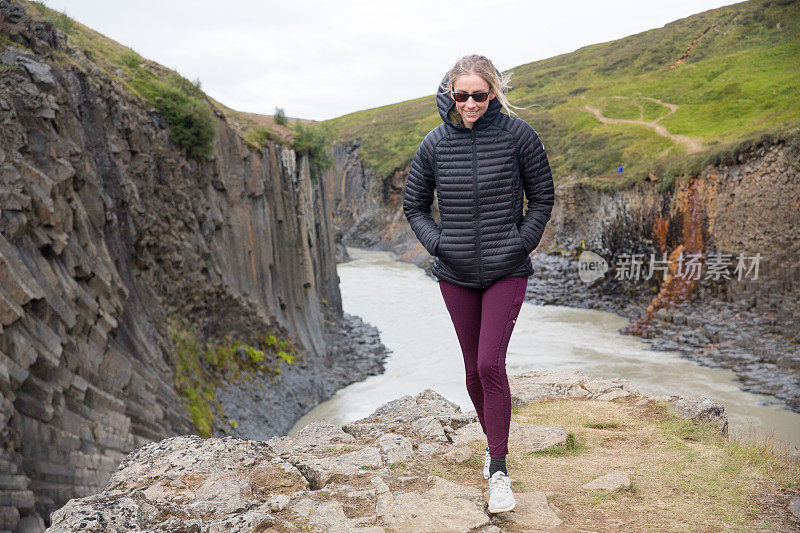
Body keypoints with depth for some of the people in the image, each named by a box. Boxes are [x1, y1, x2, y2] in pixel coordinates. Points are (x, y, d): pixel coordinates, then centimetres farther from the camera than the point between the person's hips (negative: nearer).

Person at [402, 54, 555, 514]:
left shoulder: (518, 135, -6)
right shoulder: (435, 143, 0)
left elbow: (542, 197, 4)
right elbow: (414, 206, 11)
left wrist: (522, 242, -6)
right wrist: (437, 242, -3)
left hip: (507, 270, -3)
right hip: (456, 274, 3)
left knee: (491, 363, -12)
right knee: (474, 368, 11)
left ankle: (499, 470, 2)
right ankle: (494, 444, 34)